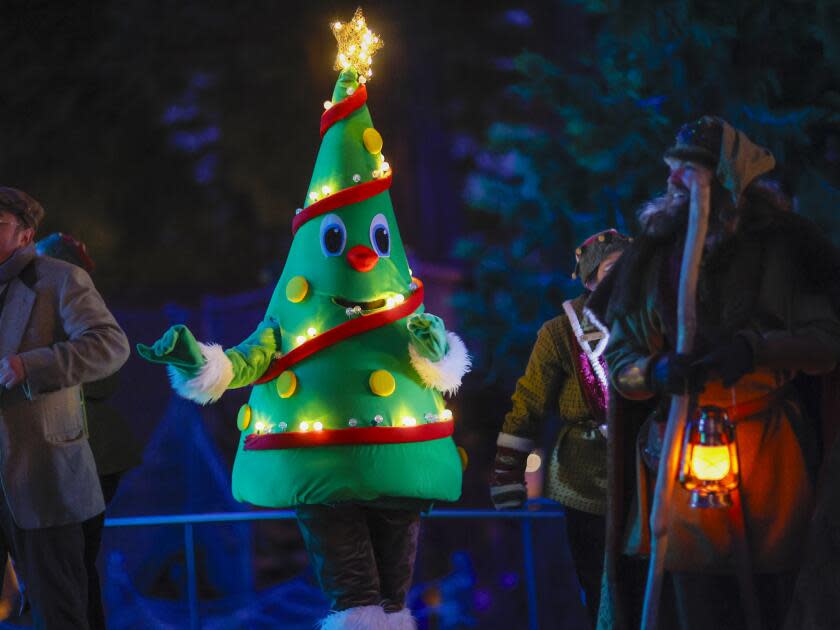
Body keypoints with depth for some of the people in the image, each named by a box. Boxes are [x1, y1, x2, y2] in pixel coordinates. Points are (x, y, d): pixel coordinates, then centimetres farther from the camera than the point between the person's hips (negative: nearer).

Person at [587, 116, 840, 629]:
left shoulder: (781, 246, 0)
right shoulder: (650, 260, 9)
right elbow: (619, 359, 8)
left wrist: (755, 348, -20)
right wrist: (657, 371, -15)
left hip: (773, 454, -2)